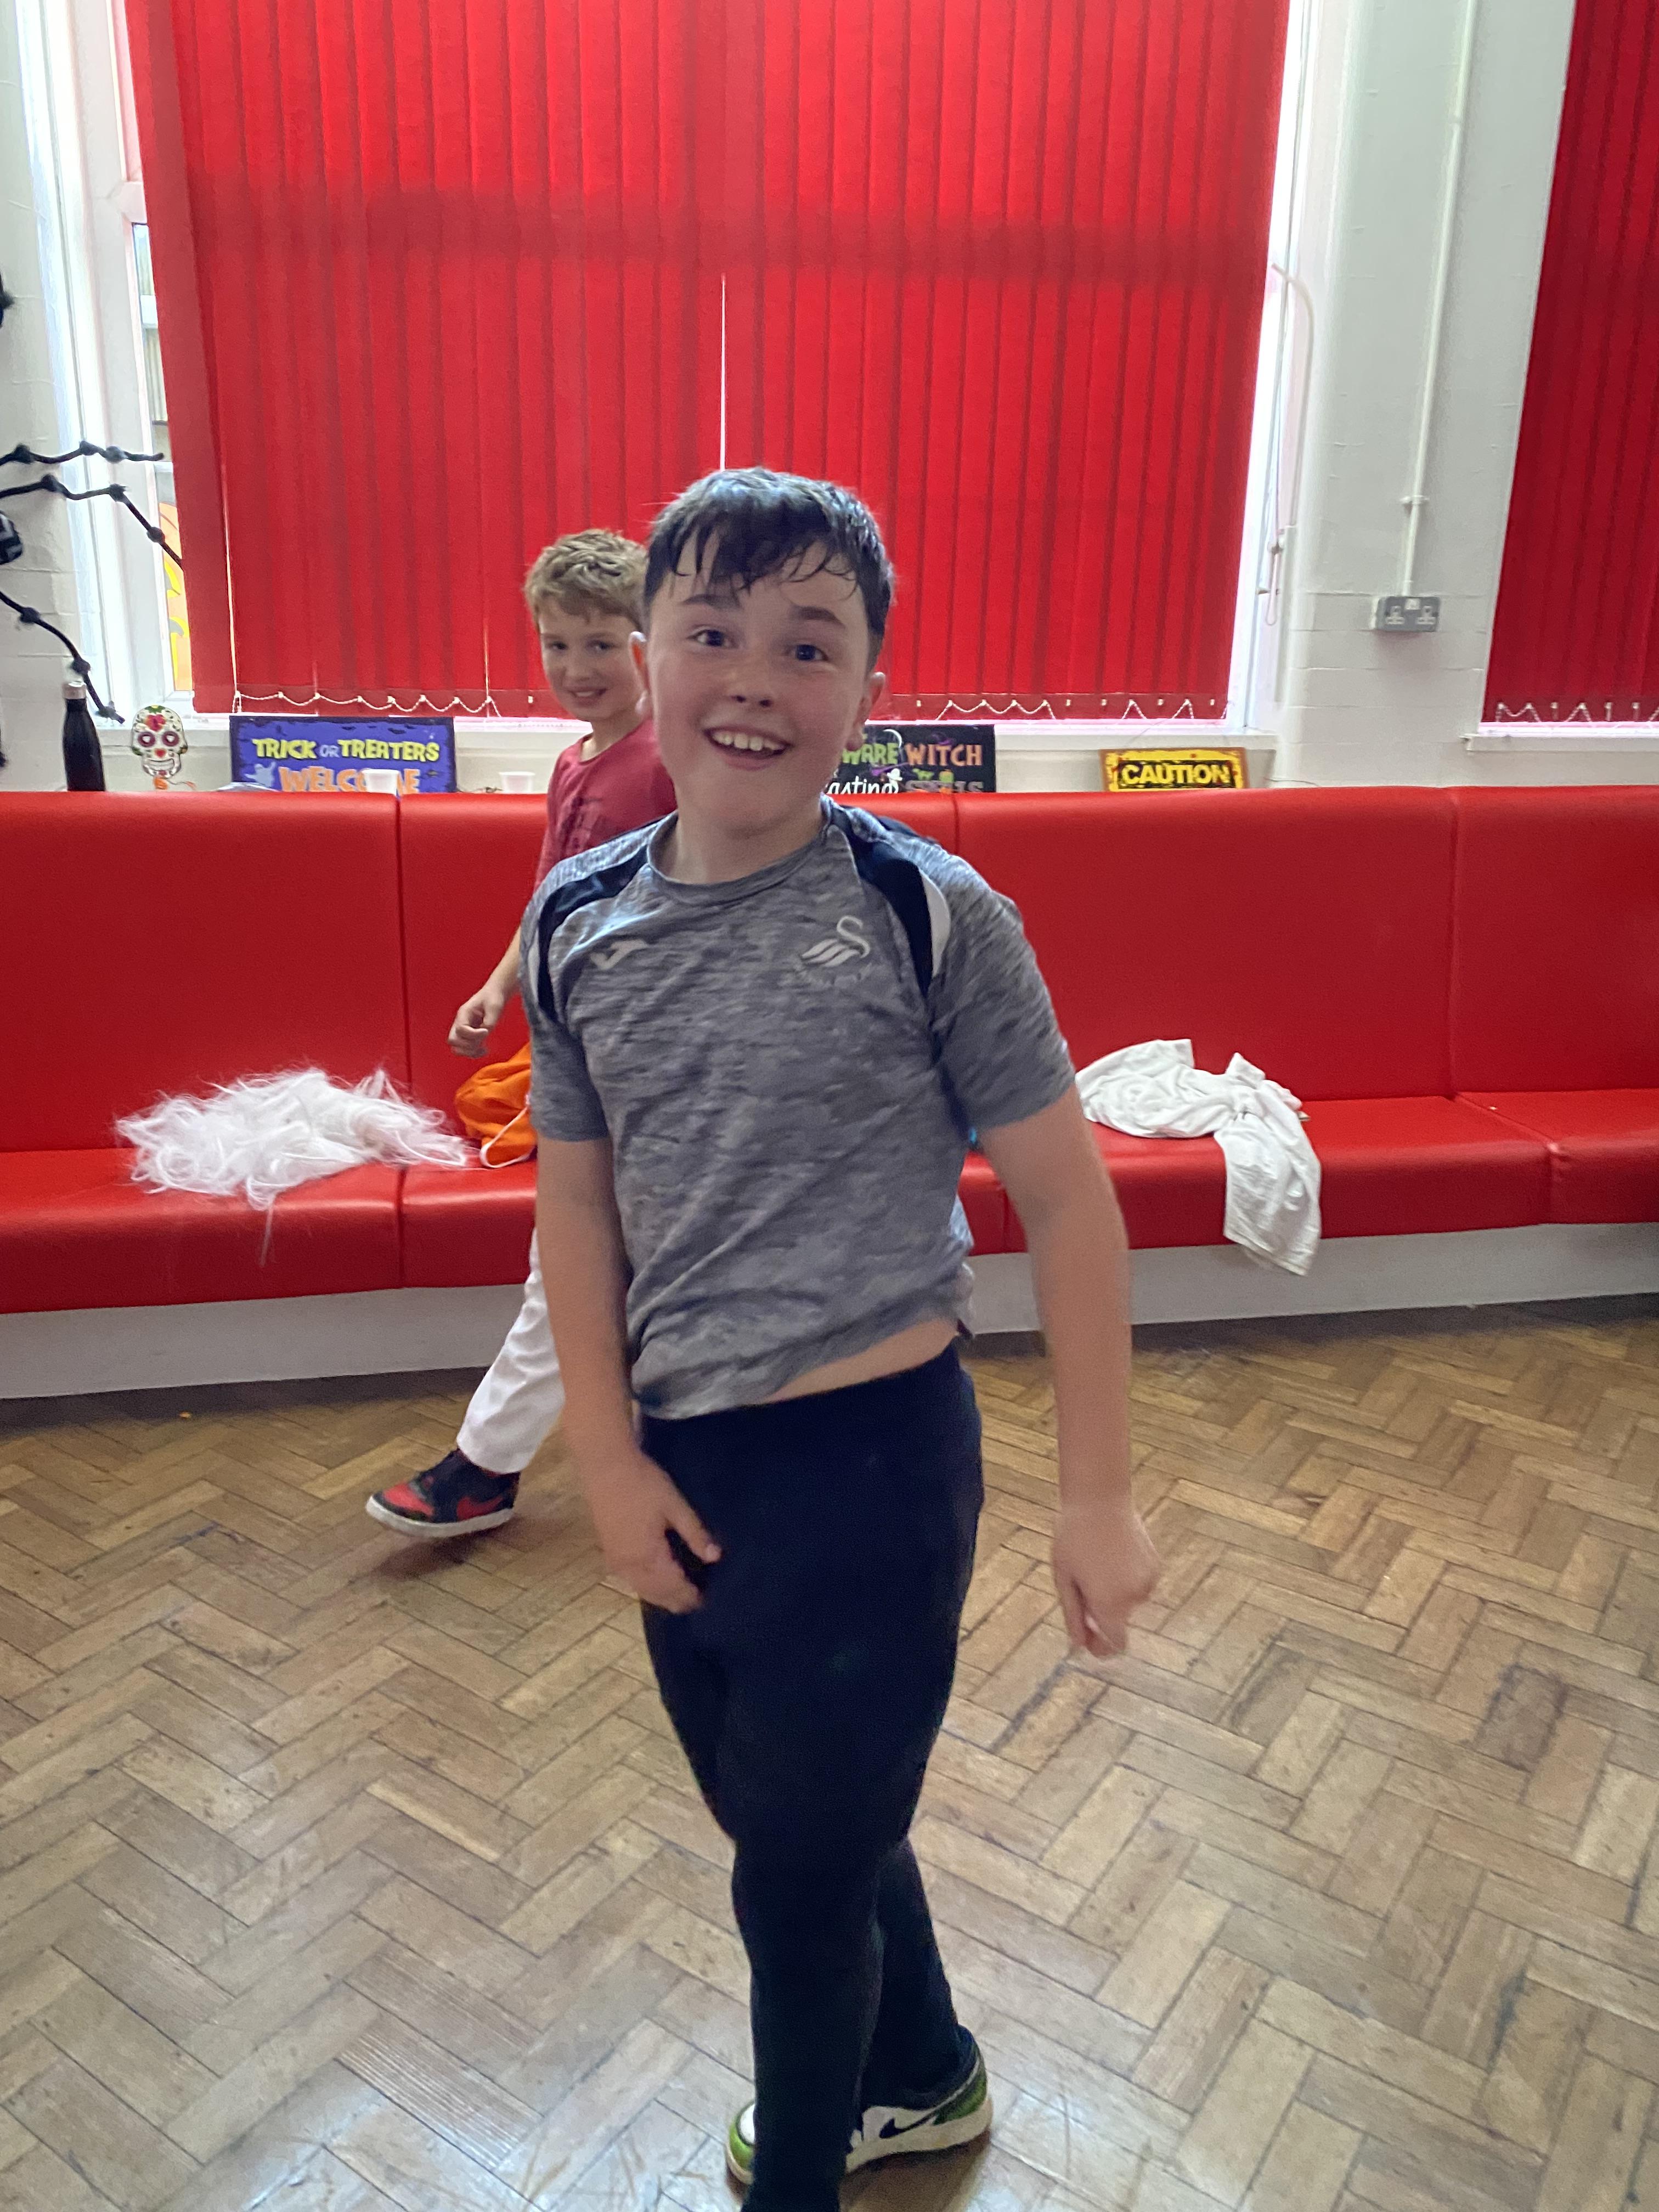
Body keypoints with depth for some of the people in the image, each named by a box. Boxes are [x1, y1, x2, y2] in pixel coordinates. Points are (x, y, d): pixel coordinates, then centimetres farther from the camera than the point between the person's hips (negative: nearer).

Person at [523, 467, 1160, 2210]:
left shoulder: (933, 917, -14)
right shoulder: (577, 924, -1)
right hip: (680, 1470, 5)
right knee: (810, 1832, 26)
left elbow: (1064, 1198, -10)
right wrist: (609, 1457, -1)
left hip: (870, 1458, -5)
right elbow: (579, 1199, 4)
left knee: (801, 1875, 13)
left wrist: (1100, 1496, -9)